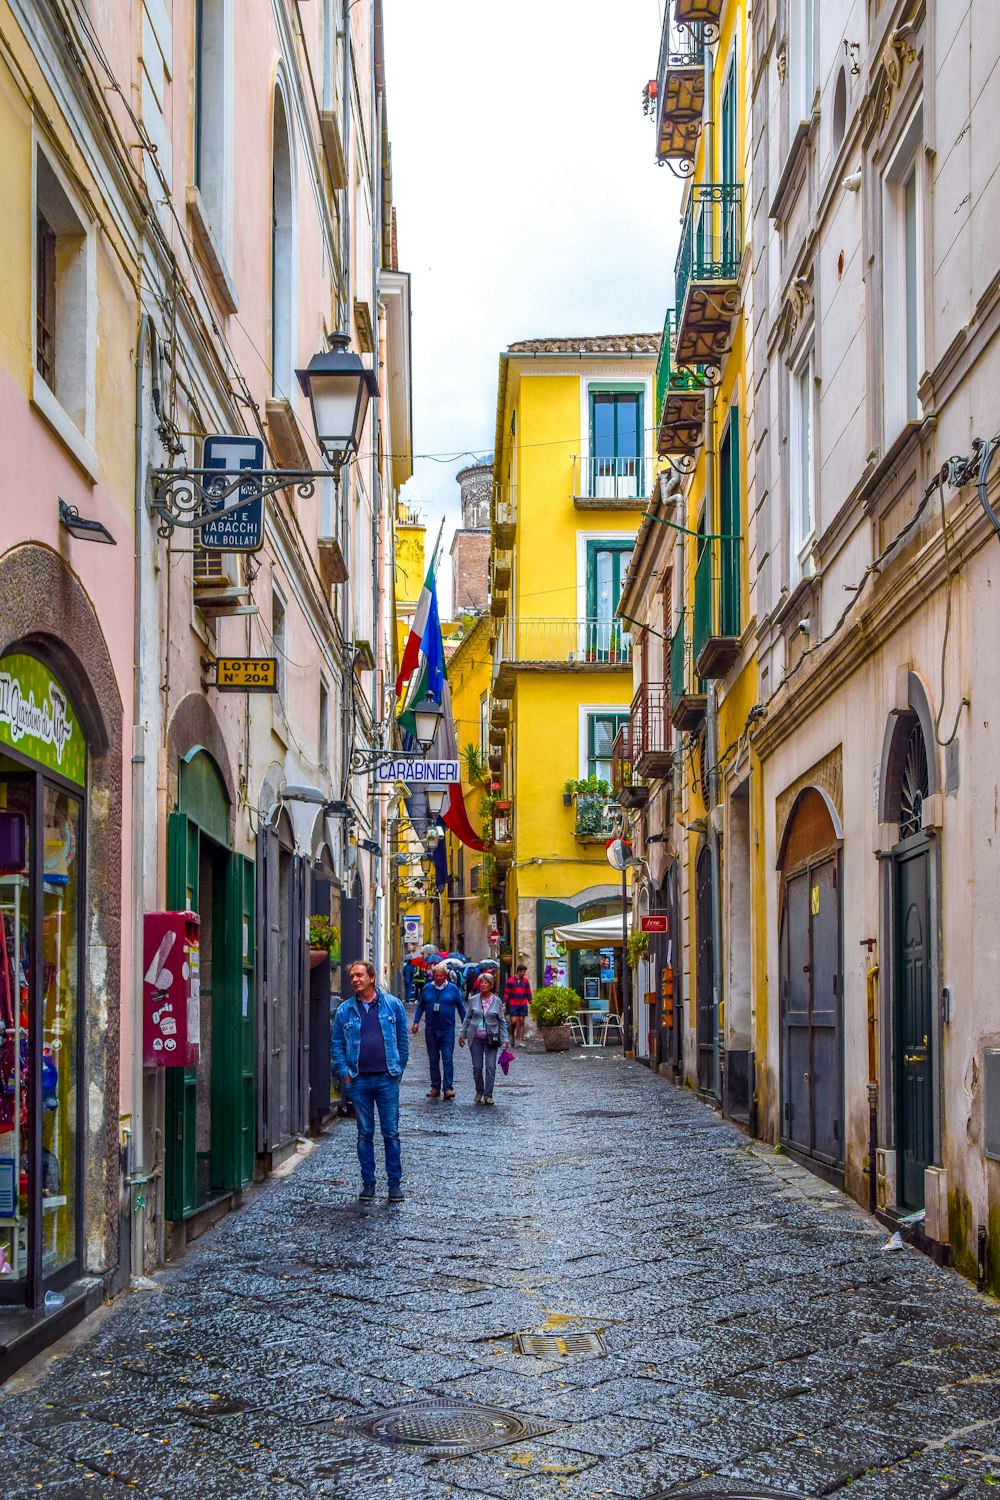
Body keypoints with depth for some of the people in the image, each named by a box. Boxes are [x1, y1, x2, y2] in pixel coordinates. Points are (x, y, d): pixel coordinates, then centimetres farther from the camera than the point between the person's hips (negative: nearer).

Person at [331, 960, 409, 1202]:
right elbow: (336, 1044, 9)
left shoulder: (393, 1005, 3)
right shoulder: (345, 1010, 6)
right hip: (358, 1080, 1)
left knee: (391, 1133, 1)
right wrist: (344, 1073, 0)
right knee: (365, 1134, 7)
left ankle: (395, 1183, 8)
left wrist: (398, 1069, 3)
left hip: (386, 1079, -1)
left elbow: (403, 1040, 7)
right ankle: (368, 1182, 14)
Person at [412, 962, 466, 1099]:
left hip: (447, 1029, -3)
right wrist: (416, 1022, 1)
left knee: (447, 1058, -9)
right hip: (431, 1029, 3)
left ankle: (448, 1088, -11)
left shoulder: (453, 989, 2)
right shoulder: (427, 988, 7)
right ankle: (435, 1087, 14)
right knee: (433, 1059, 7)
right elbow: (420, 1006, 12)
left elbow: (461, 1007, 7)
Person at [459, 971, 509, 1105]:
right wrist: (463, 1035, 10)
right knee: (477, 1067, 4)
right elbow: (468, 1018, 11)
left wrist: (505, 1038, -1)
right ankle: (479, 1091, 22)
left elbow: (502, 1021, 5)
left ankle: (488, 1095, -1)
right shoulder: (473, 1000, 2)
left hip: (491, 1038, -1)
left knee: (490, 1067, -6)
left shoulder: (497, 1001, 0)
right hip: (476, 1038, 1)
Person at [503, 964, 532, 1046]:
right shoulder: (510, 981, -1)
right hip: (513, 1005, -3)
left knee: (521, 1022, 1)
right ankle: (513, 1036, 16)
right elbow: (506, 993, 1)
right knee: (513, 1021, -10)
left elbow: (528, 992, 14)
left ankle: (520, 1041, 2)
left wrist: (530, 1002, 8)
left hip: (523, 1005, 3)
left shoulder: (525, 981, 9)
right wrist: (504, 1003, -5)